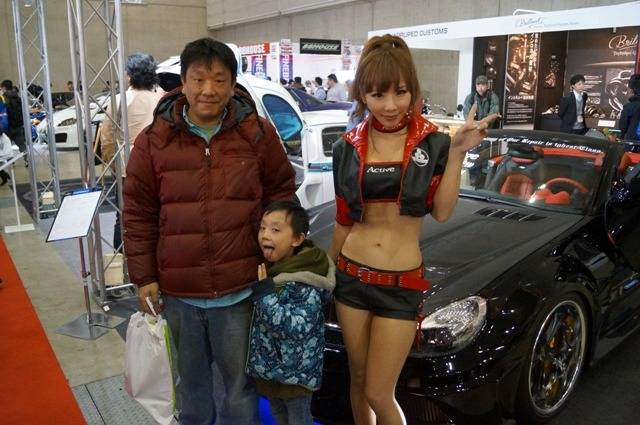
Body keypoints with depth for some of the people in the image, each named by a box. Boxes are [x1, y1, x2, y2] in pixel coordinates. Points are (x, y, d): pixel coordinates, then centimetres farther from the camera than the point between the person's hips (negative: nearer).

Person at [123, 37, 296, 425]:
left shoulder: (258, 134, -4)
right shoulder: (154, 141, -3)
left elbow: (281, 193, 5)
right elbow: (138, 214, 1)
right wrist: (144, 277, 0)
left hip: (240, 290, -1)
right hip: (177, 292, 2)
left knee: (240, 379, 15)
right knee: (191, 380, 24)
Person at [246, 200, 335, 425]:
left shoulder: (306, 282, -26)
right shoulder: (267, 269, -1)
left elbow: (298, 328, -32)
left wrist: (265, 294, -33)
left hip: (295, 370, -8)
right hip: (269, 364, 8)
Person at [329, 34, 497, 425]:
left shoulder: (431, 142, -5)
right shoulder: (348, 147, 0)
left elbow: (441, 212, -11)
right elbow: (343, 219, 8)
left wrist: (457, 153, -19)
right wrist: (330, 269, 14)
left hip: (402, 284, -2)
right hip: (352, 277, 3)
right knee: (358, 380, 17)